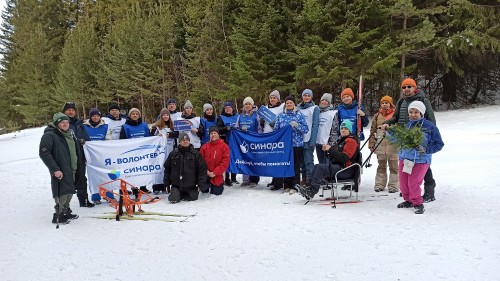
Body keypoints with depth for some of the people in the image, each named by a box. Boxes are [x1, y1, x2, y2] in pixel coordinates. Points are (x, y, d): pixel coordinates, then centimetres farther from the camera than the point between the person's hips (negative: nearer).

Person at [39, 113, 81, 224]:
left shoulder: (70, 135, 15)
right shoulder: (49, 135, -10)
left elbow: (77, 151, 24)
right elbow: (44, 153, -17)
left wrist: (78, 167, 19)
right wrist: (55, 169, -21)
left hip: (72, 170, 8)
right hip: (60, 171, -8)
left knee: (70, 191, 15)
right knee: (62, 192, -9)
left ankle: (66, 212, 29)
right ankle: (58, 216, 2)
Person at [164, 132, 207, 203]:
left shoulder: (195, 153, -3)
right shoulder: (173, 154, 2)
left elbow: (202, 168, -3)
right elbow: (167, 168, 10)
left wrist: (201, 183, -8)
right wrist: (166, 182, 8)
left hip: (191, 186, -1)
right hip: (176, 185, 1)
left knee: (193, 197, -2)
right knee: (173, 199, -12)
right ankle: (180, 195, 20)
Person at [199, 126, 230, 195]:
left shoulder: (224, 146, -7)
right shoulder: (205, 146, 2)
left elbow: (225, 162, -12)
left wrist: (214, 173, -16)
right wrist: (205, 171, -12)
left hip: (217, 176, -1)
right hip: (205, 174, 2)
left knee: (217, 192, 2)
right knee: (203, 190, -9)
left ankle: (219, 186, 38)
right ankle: (207, 185, 27)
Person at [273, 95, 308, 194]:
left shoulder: (299, 115, 3)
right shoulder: (281, 116, 12)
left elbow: (306, 129, -2)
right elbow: (276, 129, 15)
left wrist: (297, 125, -18)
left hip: (297, 144, -3)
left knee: (296, 166, -1)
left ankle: (294, 186, 4)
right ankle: (287, 185, 15)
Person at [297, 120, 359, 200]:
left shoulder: (351, 141, -9)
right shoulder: (342, 140, 22)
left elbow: (344, 158, -21)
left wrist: (331, 149, -20)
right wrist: (328, 149, 5)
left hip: (346, 170, -10)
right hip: (338, 166, 10)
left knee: (321, 167, -24)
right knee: (316, 166, -4)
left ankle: (312, 192, -26)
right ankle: (309, 187, -14)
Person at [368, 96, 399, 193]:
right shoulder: (377, 116, 12)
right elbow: (373, 130, 11)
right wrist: (371, 143, 6)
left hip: (392, 144, -3)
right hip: (380, 144, 3)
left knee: (393, 166, 1)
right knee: (381, 166, 11)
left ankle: (393, 186, 7)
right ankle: (380, 185, 17)